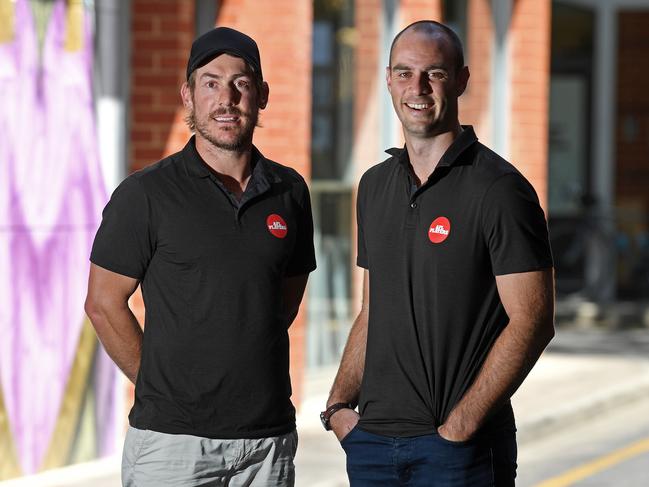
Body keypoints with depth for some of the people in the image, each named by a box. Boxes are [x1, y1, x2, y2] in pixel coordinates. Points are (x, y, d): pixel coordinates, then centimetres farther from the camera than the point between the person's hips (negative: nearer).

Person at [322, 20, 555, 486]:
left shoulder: (499, 189, -9)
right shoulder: (375, 186, 12)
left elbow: (532, 322, -13)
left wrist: (459, 428, -16)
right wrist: (339, 404, 6)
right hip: (371, 442, 6)